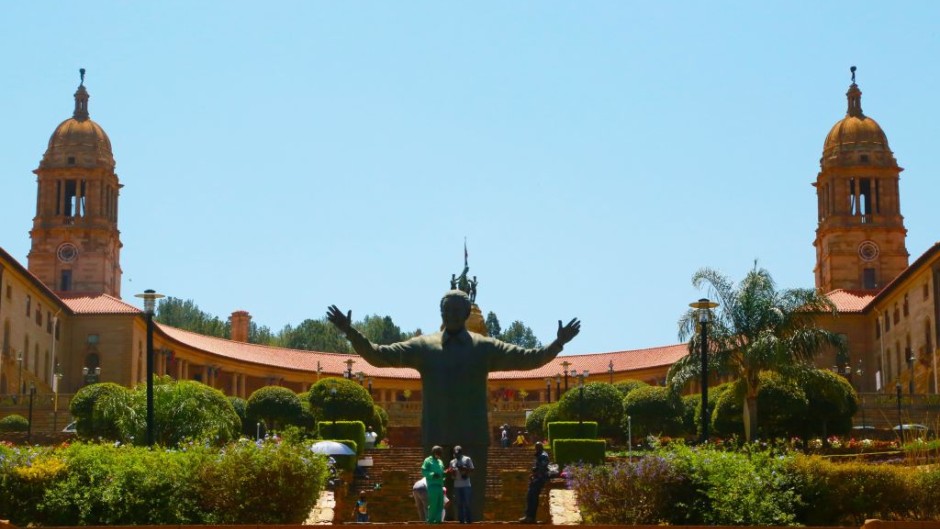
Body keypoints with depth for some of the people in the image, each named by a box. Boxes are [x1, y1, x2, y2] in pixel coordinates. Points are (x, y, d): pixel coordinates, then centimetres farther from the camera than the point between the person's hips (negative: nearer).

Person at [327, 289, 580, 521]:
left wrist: (558, 343, -14)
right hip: (436, 441, 1)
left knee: (473, 505, 3)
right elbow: (378, 355, 2)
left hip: (473, 441, -1)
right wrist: (351, 333, -8)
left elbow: (528, 359, -1)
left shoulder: (485, 348, 4)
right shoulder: (423, 346, 5)